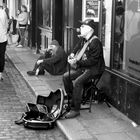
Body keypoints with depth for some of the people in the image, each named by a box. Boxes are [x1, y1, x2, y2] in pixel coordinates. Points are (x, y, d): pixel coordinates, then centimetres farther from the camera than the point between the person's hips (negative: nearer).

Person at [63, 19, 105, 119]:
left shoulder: (95, 42, -21)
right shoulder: (83, 39, 8)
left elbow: (93, 61, -25)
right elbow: (77, 48, 29)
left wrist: (77, 62, -25)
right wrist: (72, 54, 7)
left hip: (94, 69, -10)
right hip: (83, 66, 10)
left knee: (77, 82, -27)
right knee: (66, 77, 2)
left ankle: (75, 109, -19)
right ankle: (71, 100, 14)